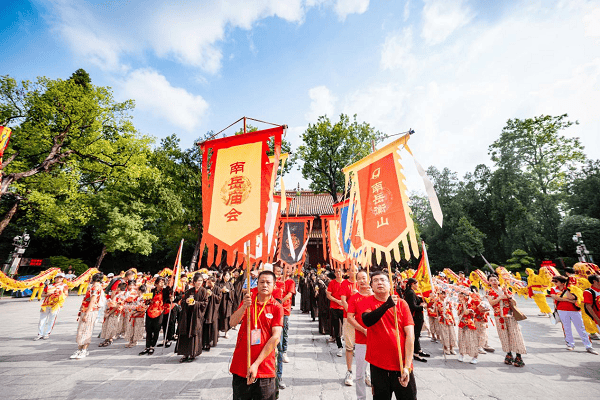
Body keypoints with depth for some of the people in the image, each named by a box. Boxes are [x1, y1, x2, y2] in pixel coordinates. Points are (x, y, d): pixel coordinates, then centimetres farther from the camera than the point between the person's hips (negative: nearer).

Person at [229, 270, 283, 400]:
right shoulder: (248, 300, 2)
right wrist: (244, 307, -28)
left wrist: (256, 364, -16)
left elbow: (276, 337, -12)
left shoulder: (277, 307, -6)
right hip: (240, 366, 2)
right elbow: (233, 322, -9)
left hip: (265, 369, -2)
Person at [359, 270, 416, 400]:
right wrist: (387, 305, -35)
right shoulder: (366, 303, -5)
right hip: (378, 365, 0)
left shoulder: (401, 303, -3)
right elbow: (367, 321, -25)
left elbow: (410, 335, -6)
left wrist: (407, 366, -11)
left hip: (402, 366, 1)